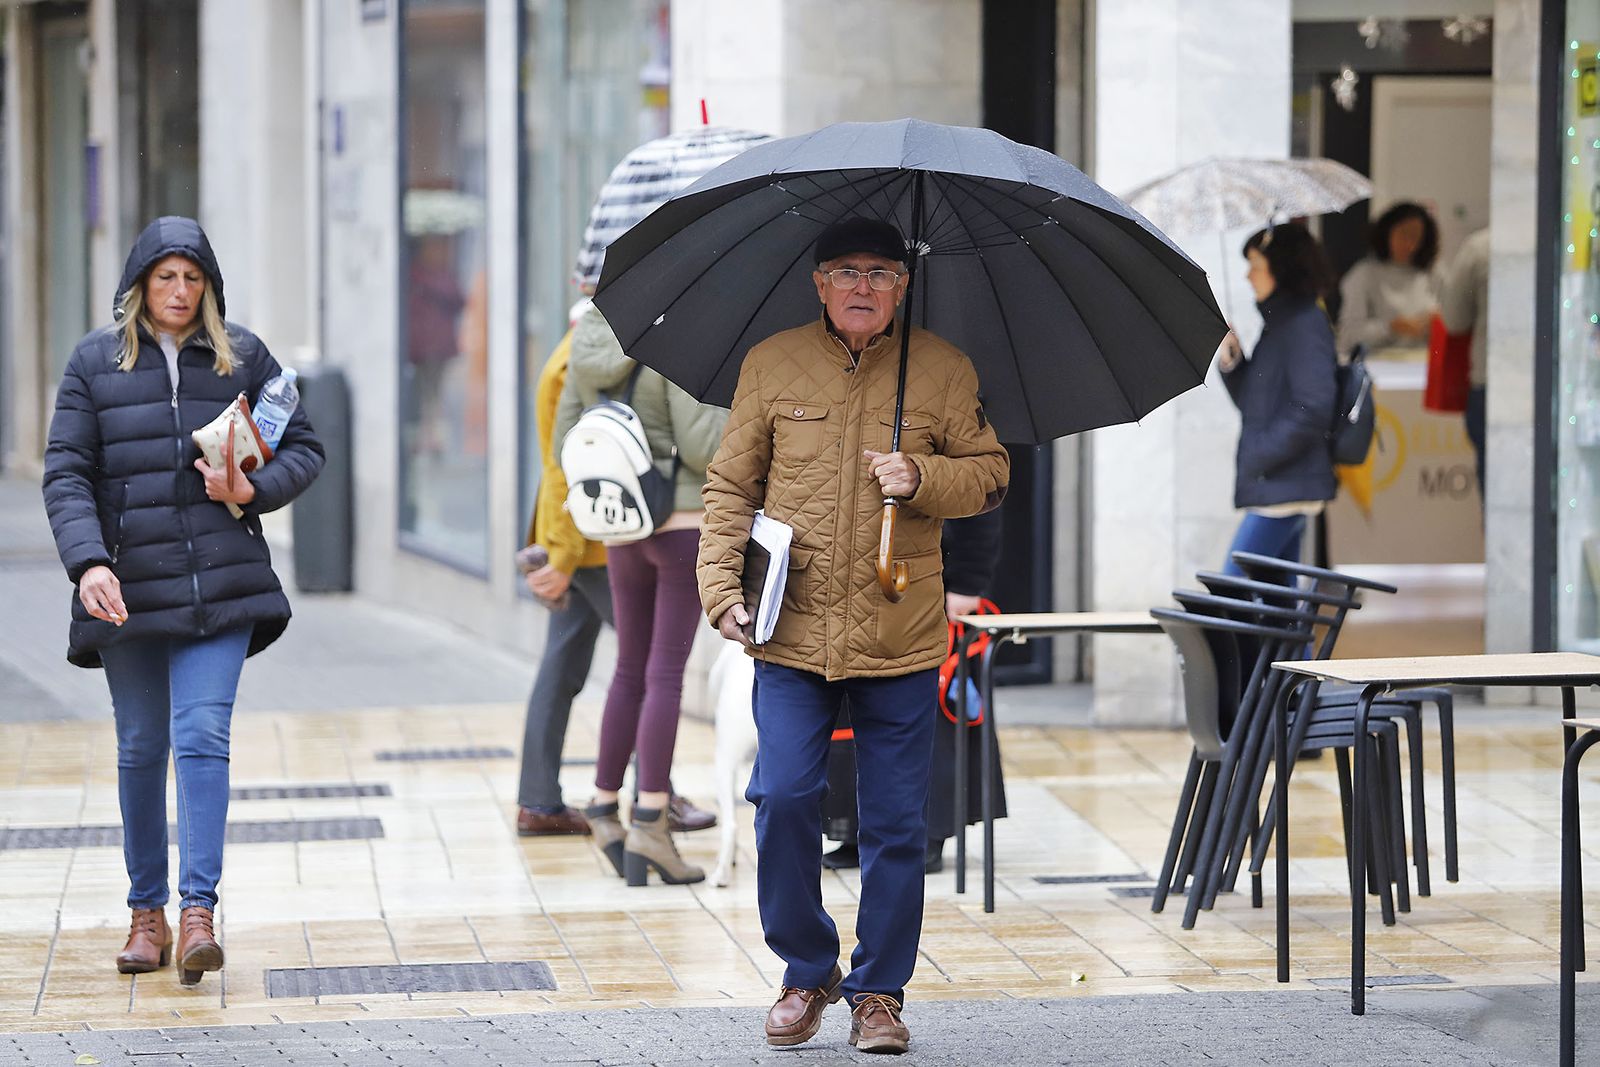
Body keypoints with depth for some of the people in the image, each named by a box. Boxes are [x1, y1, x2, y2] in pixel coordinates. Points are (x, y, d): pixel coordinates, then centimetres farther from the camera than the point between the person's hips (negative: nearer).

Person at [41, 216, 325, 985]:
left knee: (202, 737, -13)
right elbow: (66, 473, -1)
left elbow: (303, 447, 11)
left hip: (220, 586, -1)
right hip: (128, 589, 1)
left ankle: (199, 909, -15)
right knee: (142, 748, 7)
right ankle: (148, 913, 18)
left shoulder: (242, 357, 6)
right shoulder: (95, 362, 4)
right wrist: (87, 561, -16)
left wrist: (254, 489, -10)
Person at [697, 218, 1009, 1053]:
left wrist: (922, 477, -10)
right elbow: (730, 487, 9)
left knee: (896, 825, 3)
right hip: (791, 635, 0)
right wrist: (724, 590, -1)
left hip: (901, 640, 0)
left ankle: (880, 992, 16)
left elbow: (990, 475, 9)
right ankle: (807, 973, 13)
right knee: (784, 798, -8)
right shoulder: (770, 366, 5)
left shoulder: (944, 371, 5)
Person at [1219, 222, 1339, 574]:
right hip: (1276, 487, 10)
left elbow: (1314, 409, -22)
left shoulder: (1305, 325, -13)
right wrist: (1232, 363, 4)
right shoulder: (1278, 323, 17)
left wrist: (1261, 456, -18)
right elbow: (1253, 403, 21)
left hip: (1286, 488, -10)